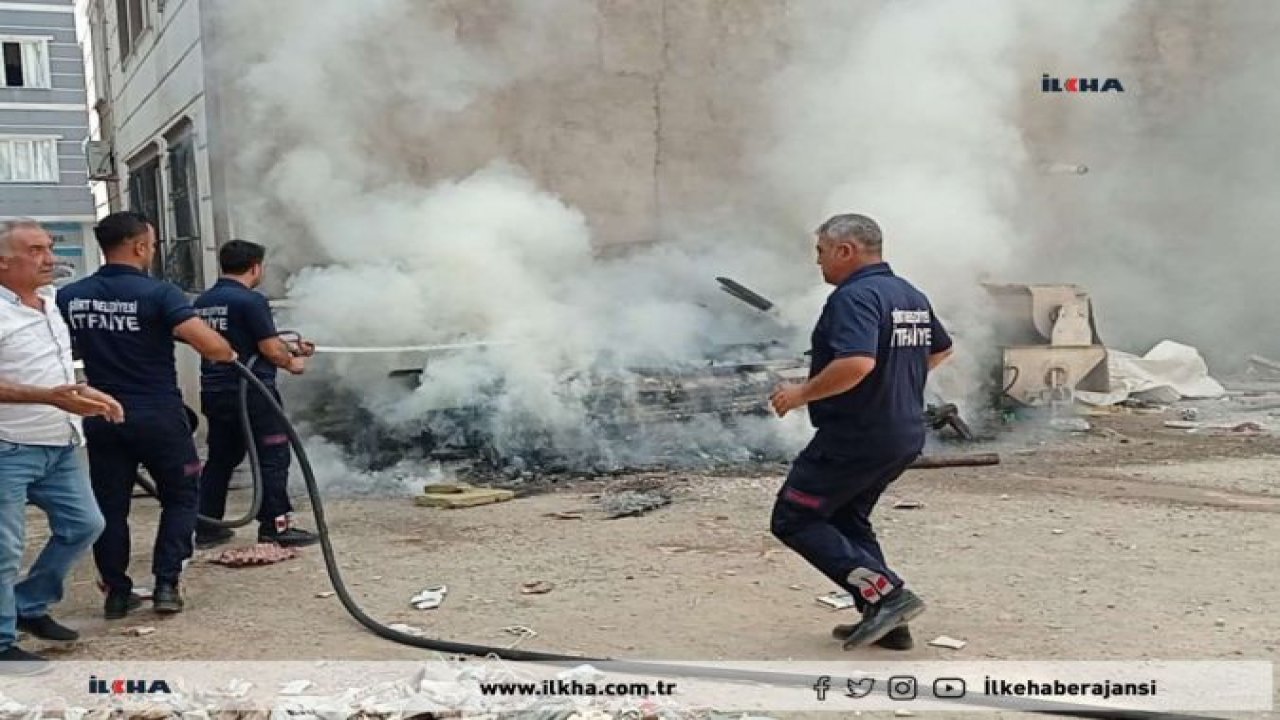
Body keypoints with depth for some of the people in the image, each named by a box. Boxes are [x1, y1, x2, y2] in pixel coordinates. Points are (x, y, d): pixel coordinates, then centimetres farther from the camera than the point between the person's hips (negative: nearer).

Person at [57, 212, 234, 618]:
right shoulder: (158, 294, -15)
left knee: (110, 506, 13)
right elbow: (211, 346, -24)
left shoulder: (68, 298, 0)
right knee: (179, 498, 13)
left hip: (102, 418, 4)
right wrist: (229, 355, -3)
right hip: (158, 417, -4)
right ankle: (166, 585, 6)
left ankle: (117, 592, 18)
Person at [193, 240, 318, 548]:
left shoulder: (203, 301, 10)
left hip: (214, 392, 8)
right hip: (251, 392, -8)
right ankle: (275, 526, 3)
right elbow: (271, 349, -15)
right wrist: (292, 363, 7)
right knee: (273, 458, 2)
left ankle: (207, 527, 19)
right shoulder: (251, 301, -15)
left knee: (220, 459, 16)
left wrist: (291, 348, 22)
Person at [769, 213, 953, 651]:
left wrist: (802, 393, -21)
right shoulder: (911, 295, 12)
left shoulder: (855, 296, -19)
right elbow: (940, 350, 26)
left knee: (793, 520, 0)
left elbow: (857, 362, -33)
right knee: (847, 519, 22)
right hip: (905, 436, 10)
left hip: (855, 438, -10)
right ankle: (885, 622, 17)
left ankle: (887, 595, -9)